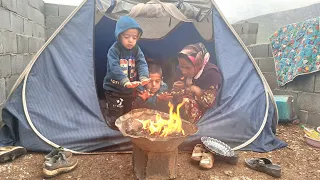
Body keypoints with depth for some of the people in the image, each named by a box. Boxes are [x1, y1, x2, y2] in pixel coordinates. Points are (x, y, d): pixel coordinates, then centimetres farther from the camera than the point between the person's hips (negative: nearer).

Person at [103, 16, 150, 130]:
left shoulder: (136, 50, -2)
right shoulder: (114, 50, -18)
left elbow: (142, 64, -14)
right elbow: (115, 68, -30)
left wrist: (144, 77, -35)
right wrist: (125, 81, -46)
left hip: (130, 90, 5)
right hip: (114, 89, -5)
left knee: (129, 114, 22)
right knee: (115, 115, 5)